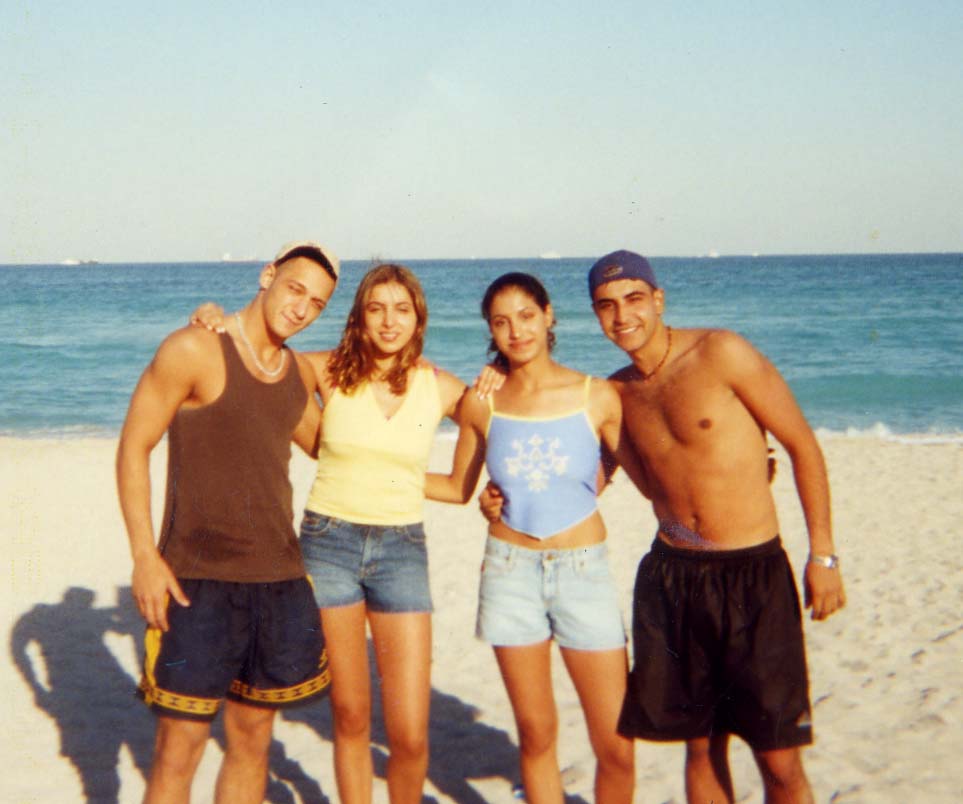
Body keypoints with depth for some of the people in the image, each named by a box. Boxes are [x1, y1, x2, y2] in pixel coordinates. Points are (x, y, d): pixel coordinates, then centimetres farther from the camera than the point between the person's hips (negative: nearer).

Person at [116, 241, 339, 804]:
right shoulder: (195, 350, -9)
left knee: (252, 741, 13)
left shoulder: (300, 371, 10)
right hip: (199, 583, -6)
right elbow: (134, 448, -8)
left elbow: (322, 443, 28)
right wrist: (145, 556, -15)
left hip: (280, 581, 6)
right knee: (179, 751, -3)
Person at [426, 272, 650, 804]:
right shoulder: (481, 404, 2)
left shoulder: (597, 397, -4)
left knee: (616, 747, -3)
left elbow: (651, 480, 0)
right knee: (536, 735, 8)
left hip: (583, 573, -1)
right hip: (510, 573, 1)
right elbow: (459, 488, 15)